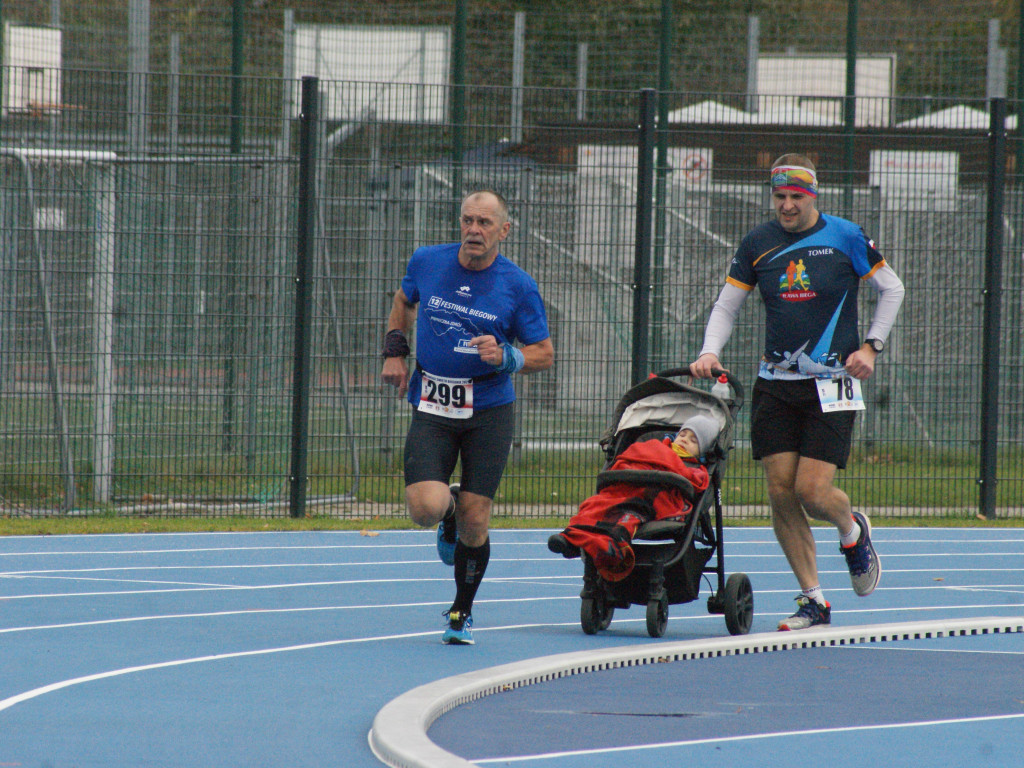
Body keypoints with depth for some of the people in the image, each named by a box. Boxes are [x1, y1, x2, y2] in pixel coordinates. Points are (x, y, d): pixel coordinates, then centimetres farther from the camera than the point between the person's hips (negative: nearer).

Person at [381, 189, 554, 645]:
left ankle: (462, 612, 21)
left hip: (489, 410, -1)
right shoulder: (427, 262, 2)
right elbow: (404, 302, 24)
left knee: (474, 521, -3)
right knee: (426, 508, -18)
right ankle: (449, 511, 22)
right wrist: (394, 351, 10)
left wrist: (505, 358, -16)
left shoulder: (518, 287, -4)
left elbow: (544, 353, 4)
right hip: (432, 407, 1)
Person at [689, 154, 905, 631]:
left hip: (831, 385, -3)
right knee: (780, 493, -4)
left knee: (813, 490, -12)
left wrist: (870, 346, -1)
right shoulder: (758, 244, 5)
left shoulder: (845, 238, -3)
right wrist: (710, 352, -6)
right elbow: (726, 306, 12)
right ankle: (813, 601, 5)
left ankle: (853, 531, 25)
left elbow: (891, 288, 9)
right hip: (774, 385, 3)